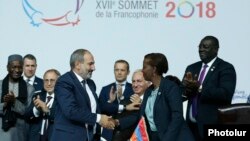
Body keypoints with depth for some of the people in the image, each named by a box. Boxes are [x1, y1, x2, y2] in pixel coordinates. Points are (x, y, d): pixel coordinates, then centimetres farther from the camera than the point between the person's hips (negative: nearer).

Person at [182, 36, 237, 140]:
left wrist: (199, 88, -22)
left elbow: (226, 94, -18)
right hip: (192, 125, 6)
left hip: (213, 127, -6)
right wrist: (188, 88, -12)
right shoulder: (192, 68, 15)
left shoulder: (225, 68, -5)